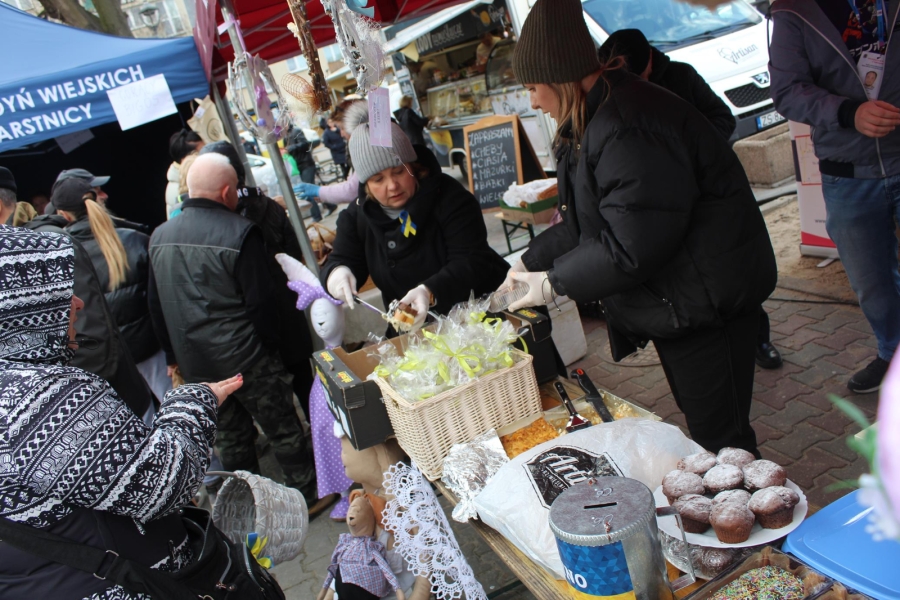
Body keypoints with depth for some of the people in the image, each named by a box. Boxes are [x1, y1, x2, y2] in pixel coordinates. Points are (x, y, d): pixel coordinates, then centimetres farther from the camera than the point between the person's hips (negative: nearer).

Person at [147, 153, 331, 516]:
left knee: (231, 436, 20)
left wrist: (173, 354, 22)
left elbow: (156, 306, 12)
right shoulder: (239, 233, -17)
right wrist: (272, 343, 1)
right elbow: (261, 300, -15)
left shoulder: (159, 237, 4)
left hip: (194, 363, 6)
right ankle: (307, 495, 23)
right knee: (282, 429, 9)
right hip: (245, 358, -6)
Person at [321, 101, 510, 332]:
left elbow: (472, 263, -19)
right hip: (411, 330, 5)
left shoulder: (449, 197, -13)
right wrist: (336, 273, -22)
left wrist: (431, 292, -39)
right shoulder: (356, 217, -1)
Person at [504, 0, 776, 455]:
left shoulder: (627, 128, -26)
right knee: (699, 422, 22)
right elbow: (584, 223, 15)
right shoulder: (592, 122, 10)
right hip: (674, 302, 10)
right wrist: (530, 263, 7)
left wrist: (554, 282, -16)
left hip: (703, 297, -10)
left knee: (718, 439, 0)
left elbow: (630, 247, -28)